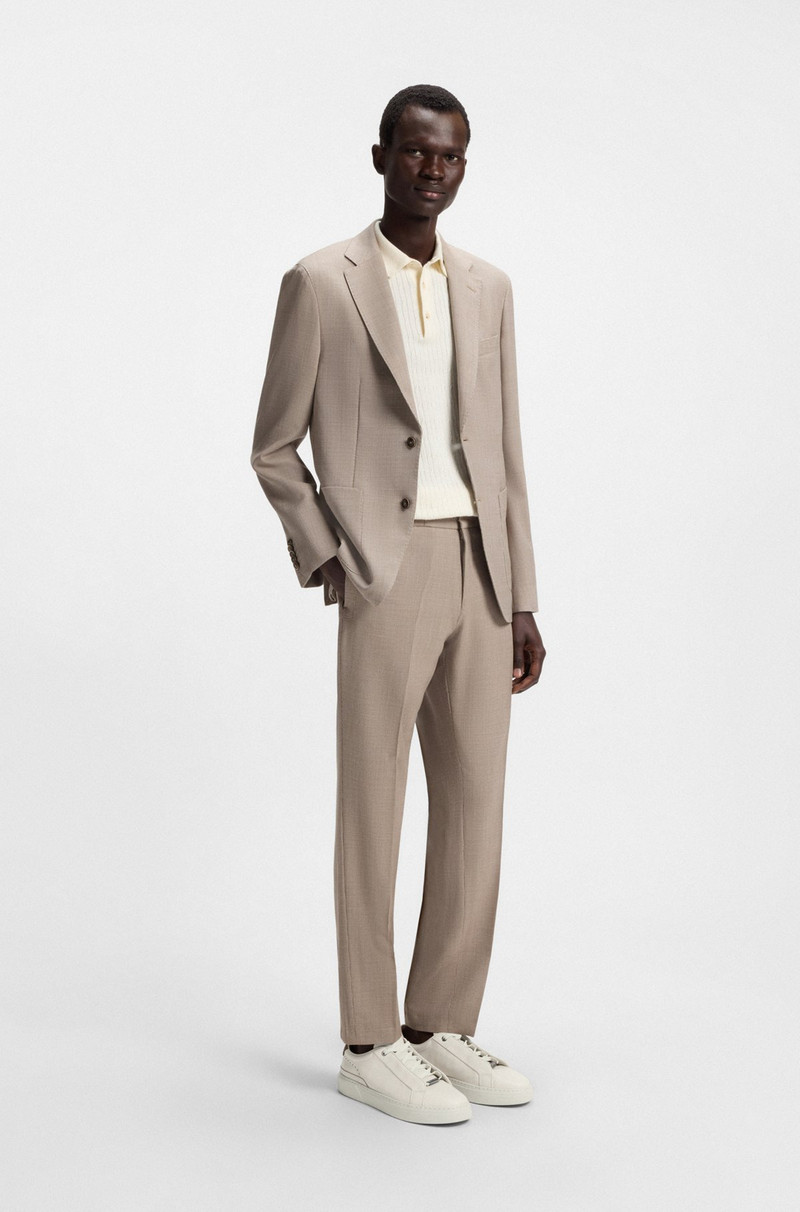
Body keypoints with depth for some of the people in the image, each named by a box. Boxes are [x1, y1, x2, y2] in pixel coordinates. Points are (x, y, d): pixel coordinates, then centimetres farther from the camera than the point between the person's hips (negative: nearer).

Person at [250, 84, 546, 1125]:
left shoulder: (488, 289, 13)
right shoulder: (320, 283, -1)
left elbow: (506, 454, 13)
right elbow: (274, 451, 3)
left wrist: (522, 602, 10)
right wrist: (327, 565, -9)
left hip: (480, 572, 5)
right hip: (386, 572, -5)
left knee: (476, 813, 8)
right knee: (374, 813, 1)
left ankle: (441, 1028, 21)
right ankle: (370, 1047, 12)